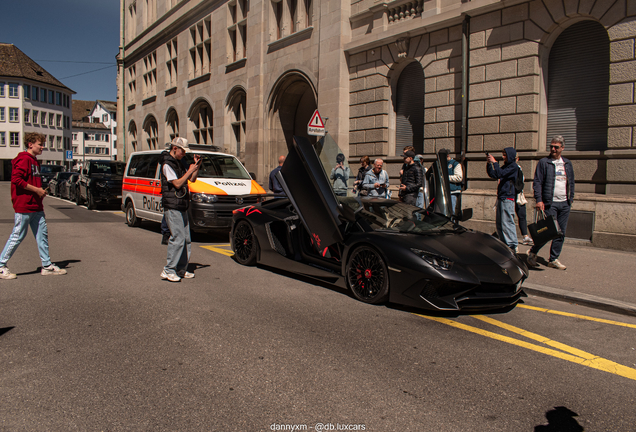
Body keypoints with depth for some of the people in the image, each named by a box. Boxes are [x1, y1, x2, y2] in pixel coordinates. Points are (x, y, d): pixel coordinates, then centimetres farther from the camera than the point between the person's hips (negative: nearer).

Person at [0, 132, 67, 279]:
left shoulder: (34, 161, 18)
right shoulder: (24, 159, -12)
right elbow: (17, 180, -21)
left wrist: (41, 192, 8)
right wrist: (36, 190, -17)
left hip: (36, 206, 10)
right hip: (24, 206, -9)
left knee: (42, 234, 8)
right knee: (17, 236, -2)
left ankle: (47, 266, 13)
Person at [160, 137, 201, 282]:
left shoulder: (178, 164, 18)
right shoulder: (167, 164, -9)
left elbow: (192, 179, 17)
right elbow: (177, 184, -17)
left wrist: (197, 166, 4)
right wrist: (190, 170, -14)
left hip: (182, 207, 9)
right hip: (172, 207, -9)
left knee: (186, 238, 9)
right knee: (178, 238, -12)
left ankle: (181, 269, 16)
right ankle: (168, 271, -3)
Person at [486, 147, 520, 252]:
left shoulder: (513, 167, -8)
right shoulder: (505, 166, 19)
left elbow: (500, 174, -21)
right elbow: (492, 174, 19)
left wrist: (494, 162, -14)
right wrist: (489, 163, 8)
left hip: (508, 198, -9)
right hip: (501, 198, 9)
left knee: (507, 222, -10)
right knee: (499, 223, 11)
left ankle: (512, 246, -6)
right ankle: (504, 243, 19)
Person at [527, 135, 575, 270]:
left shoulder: (567, 163, 15)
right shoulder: (544, 162, -1)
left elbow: (571, 182, 21)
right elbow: (537, 182, -6)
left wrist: (571, 198, 13)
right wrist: (539, 200, -14)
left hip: (564, 203, 5)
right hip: (550, 203, -5)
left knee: (561, 233, 5)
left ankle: (554, 259, 14)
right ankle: (533, 253, 11)